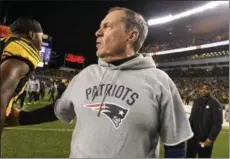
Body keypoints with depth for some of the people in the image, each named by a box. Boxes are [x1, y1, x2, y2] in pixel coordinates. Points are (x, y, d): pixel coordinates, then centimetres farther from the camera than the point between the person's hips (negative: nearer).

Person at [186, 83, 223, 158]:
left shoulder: (215, 104, -10)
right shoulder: (196, 101, 8)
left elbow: (217, 123, -14)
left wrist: (211, 138, -19)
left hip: (205, 140, -6)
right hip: (192, 137, 6)